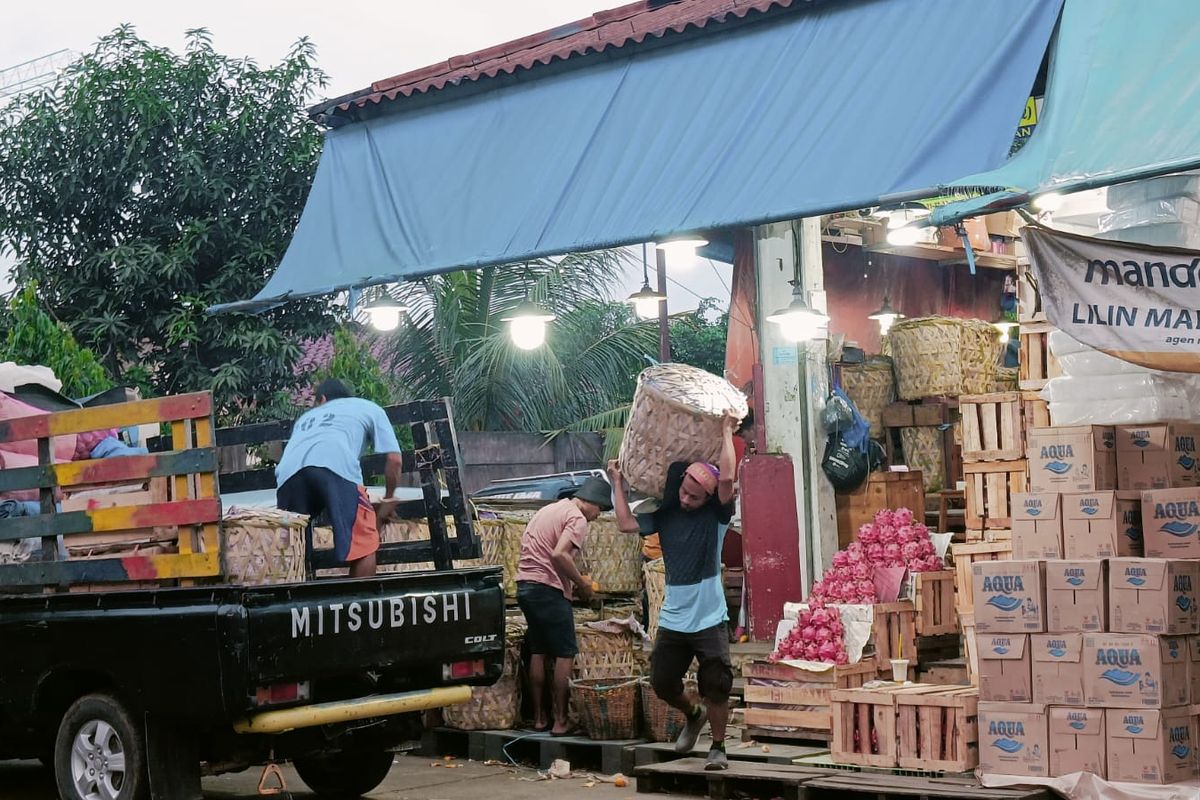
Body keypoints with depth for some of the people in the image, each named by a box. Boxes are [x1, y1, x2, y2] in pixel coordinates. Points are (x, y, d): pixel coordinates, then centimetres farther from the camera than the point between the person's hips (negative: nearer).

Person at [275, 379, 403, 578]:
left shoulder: (306, 416, 44)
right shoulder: (369, 408, 35)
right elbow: (394, 459, 25)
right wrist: (389, 498, 39)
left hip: (289, 471, 4)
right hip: (336, 465, -3)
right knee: (363, 544, 4)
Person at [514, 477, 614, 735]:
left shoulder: (548, 510, 20)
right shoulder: (577, 519, -9)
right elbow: (559, 554, -23)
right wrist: (581, 583, -10)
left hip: (525, 585, 9)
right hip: (548, 589, -9)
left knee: (538, 653, 14)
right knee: (565, 655, -2)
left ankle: (539, 717, 17)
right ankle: (560, 721, -2)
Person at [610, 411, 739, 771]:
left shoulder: (716, 515, -6)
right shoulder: (665, 515, 5)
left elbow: (728, 478, -22)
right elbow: (626, 523, 0)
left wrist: (726, 432, -15)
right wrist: (618, 483, 4)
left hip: (709, 619, -4)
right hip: (673, 618, 4)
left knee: (716, 687, -5)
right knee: (662, 683, 9)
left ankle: (718, 748, 13)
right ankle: (693, 715, 39)